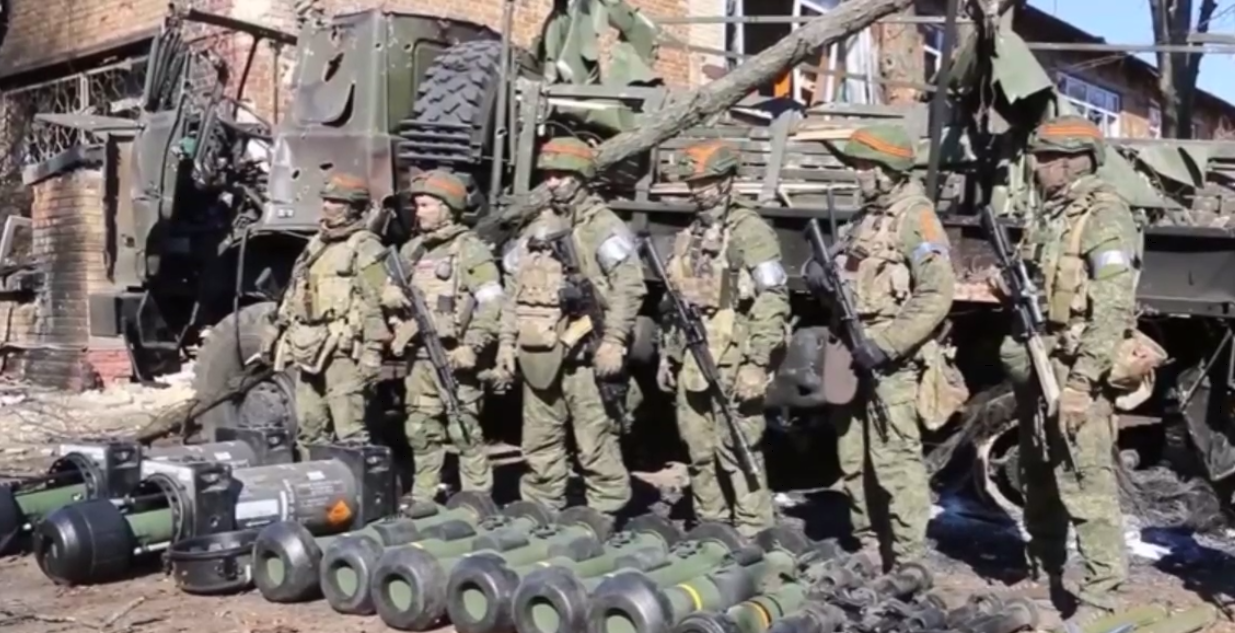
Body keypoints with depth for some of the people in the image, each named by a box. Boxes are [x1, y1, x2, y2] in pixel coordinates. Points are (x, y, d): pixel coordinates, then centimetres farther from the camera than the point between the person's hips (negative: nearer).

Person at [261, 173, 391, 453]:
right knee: (309, 429, 15)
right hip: (308, 347, 9)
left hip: (342, 349, -8)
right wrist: (276, 327, 24)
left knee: (349, 430, -11)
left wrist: (372, 351, -20)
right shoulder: (317, 243, 19)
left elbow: (376, 303, -14)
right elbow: (294, 292, 27)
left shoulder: (365, 247, -7)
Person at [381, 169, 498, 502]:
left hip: (453, 356, -7)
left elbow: (491, 303, -12)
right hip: (418, 356, 7)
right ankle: (422, 497, 24)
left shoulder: (470, 250, -5)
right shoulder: (411, 250, 17)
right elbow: (389, 292, 24)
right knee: (421, 431, 13)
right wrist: (394, 295, 1)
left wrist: (472, 346, -19)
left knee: (465, 431, -4)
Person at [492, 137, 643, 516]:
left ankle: (606, 516, 2)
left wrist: (612, 342, -18)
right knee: (539, 443, 12)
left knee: (596, 443, -5)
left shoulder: (604, 227, -1)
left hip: (584, 354, -7)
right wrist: (507, 345, 14)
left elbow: (629, 287, -11)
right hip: (538, 355, 7)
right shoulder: (535, 231, 19)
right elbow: (513, 293, 20)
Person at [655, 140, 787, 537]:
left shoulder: (749, 230, -8)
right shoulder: (690, 235, 17)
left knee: (738, 452, -5)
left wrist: (757, 364, -19)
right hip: (693, 363, 8)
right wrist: (668, 355, 20)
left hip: (732, 364, -8)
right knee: (700, 453, 13)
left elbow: (773, 302, -15)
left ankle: (754, 534, 4)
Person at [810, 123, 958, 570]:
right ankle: (868, 550, 24)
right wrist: (823, 278, 3)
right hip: (855, 356, 9)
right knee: (855, 461, 13)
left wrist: (886, 345, -21)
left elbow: (937, 294, -19)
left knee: (895, 461, -8)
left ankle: (908, 562, -1)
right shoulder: (867, 217, 17)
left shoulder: (915, 217, -10)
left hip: (892, 361, -9)